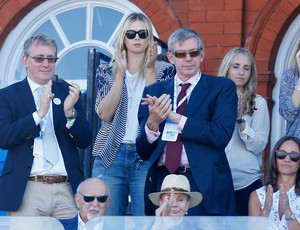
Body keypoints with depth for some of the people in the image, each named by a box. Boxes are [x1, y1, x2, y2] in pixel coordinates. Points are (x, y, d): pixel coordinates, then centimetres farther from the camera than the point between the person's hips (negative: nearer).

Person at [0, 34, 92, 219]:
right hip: (27, 191, -2)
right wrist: (39, 113, -17)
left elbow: (85, 142, 7)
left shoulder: (67, 93, 11)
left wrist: (70, 112, -11)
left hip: (67, 190, 2)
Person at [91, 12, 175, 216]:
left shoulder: (164, 70, 5)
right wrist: (121, 72, -10)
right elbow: (105, 114, -6)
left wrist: (150, 69, -12)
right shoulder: (107, 71, 8)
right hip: (111, 156, 1)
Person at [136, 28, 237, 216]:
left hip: (205, 185, -2)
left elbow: (221, 136, -12)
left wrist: (174, 117, -14)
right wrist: (152, 122, -14)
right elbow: (143, 152, 7)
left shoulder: (222, 87, 2)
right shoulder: (153, 92, 10)